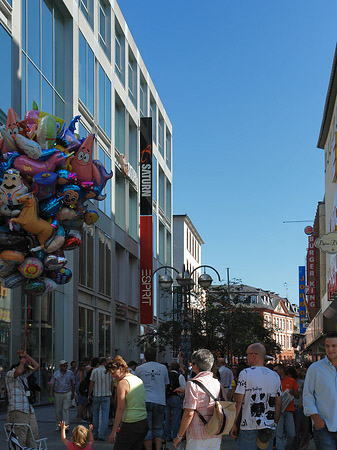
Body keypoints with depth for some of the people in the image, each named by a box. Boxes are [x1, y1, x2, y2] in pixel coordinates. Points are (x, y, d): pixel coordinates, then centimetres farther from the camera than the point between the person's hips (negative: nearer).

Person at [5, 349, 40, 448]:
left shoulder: (24, 375, 23)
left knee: (34, 436, 5)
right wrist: (22, 362, -5)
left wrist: (26, 355, 22)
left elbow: (36, 366, 29)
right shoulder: (10, 374, -2)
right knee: (20, 440, -10)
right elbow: (19, 371, -25)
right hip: (18, 411, -8)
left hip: (29, 411, 8)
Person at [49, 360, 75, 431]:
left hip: (67, 394, -1)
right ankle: (58, 425, 19)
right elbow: (52, 384, 2)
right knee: (58, 410, 6)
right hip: (57, 394, 1)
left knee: (66, 409, -8)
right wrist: (51, 393, -9)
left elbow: (73, 384, 12)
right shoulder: (56, 373, 4)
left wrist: (73, 393, 11)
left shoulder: (70, 373, 6)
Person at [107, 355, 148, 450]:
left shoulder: (122, 383, -10)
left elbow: (120, 409, -14)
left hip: (131, 424, -8)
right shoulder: (139, 380, 14)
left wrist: (113, 431, -12)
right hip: (144, 423, 8)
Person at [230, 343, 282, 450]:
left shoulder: (245, 373, -6)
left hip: (249, 427, -5)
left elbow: (238, 401, -8)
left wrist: (233, 423, -2)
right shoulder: (275, 376, 9)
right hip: (270, 428, 5)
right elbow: (279, 404, 12)